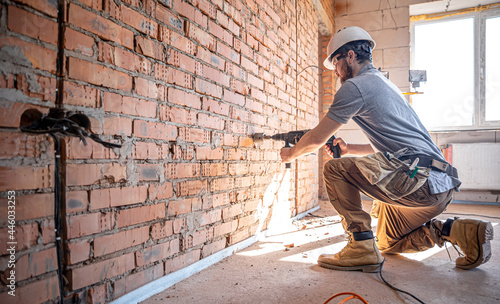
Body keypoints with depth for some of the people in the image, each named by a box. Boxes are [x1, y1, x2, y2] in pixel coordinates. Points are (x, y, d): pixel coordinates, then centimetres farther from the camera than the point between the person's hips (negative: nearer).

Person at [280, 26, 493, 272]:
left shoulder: (355, 85, -7)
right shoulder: (384, 84, 24)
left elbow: (317, 139, -4)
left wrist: (291, 154, 14)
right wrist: (349, 149, 25)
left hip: (418, 178, -10)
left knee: (335, 169, -7)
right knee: (388, 243, 25)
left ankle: (362, 247, -6)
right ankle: (456, 231, 9)